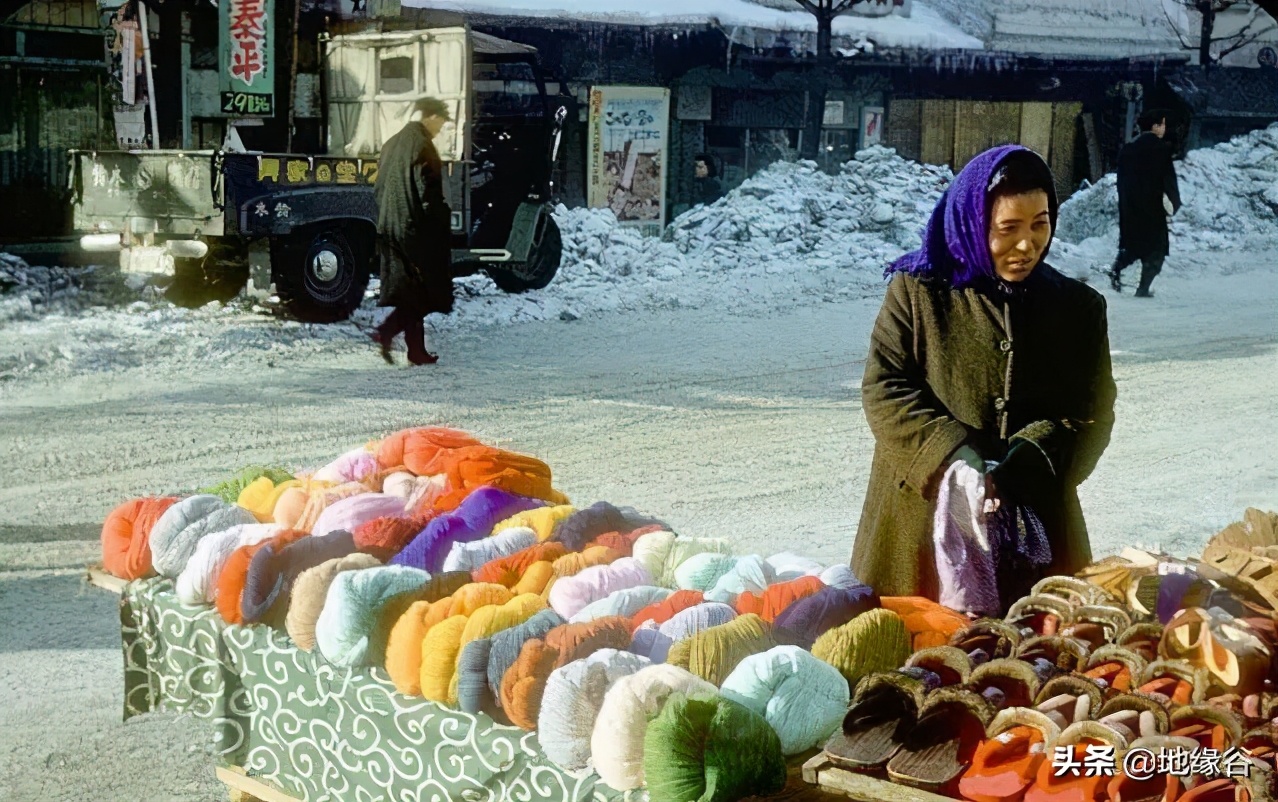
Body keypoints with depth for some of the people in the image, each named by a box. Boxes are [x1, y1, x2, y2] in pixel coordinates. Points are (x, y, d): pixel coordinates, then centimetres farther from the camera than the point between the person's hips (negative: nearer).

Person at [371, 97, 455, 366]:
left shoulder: (391, 145, 13)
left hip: (390, 229, 8)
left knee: (409, 291, 11)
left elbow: (379, 188, 17)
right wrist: (444, 222, -7)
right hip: (418, 230, -8)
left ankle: (417, 351, 10)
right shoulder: (422, 147, -12)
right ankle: (386, 332, -13)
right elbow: (429, 195, -18)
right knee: (424, 291, 0)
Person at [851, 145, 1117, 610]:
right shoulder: (916, 291, 2)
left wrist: (1025, 464, -18)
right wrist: (950, 455, -19)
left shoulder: (1080, 308, 7)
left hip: (1038, 526, 2)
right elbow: (883, 388, -4)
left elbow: (1091, 414, 1)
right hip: (922, 525, -2)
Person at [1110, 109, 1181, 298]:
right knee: (1155, 247, 6)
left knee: (1132, 243, 18)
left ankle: (1117, 268, -7)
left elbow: (1121, 179, 11)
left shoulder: (1128, 148, 7)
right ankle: (1143, 288, 0)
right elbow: (1168, 178, -11)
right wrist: (1175, 203, -1)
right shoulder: (1160, 148, -10)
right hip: (1152, 205, -5)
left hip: (1128, 206, 5)